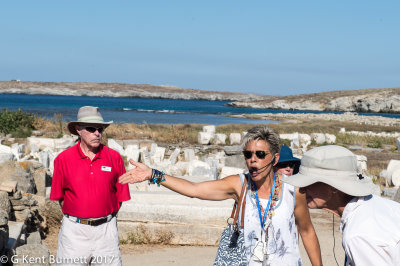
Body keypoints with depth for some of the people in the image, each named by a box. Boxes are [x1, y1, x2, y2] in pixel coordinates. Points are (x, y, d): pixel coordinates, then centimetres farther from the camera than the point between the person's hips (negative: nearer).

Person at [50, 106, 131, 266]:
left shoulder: (114, 157, 1)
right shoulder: (63, 159, -1)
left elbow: (121, 195, 6)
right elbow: (59, 195, 6)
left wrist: (107, 217, 4)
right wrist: (74, 217, 4)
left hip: (106, 230, 1)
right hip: (74, 230, -1)